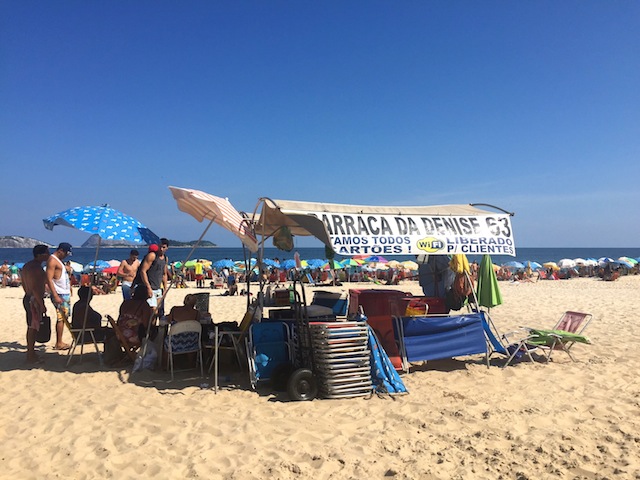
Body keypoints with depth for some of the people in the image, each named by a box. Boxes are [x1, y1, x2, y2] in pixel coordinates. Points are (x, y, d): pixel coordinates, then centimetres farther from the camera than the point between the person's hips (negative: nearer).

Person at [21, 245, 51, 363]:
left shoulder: (27, 265, 12)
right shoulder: (36, 268, -20)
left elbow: (24, 284, 19)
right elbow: (35, 288, -24)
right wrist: (42, 304, -21)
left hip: (28, 298, 10)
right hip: (35, 300, -10)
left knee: (31, 327, 17)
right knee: (33, 327, -4)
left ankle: (30, 353, 26)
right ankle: (31, 355, 3)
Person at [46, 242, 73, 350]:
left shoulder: (58, 260, 18)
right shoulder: (52, 260, -12)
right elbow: (49, 279, -19)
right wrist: (55, 296, -23)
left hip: (65, 294, 10)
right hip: (59, 295, -10)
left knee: (64, 317, 11)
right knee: (61, 318, -7)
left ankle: (59, 342, 16)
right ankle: (59, 344, -2)